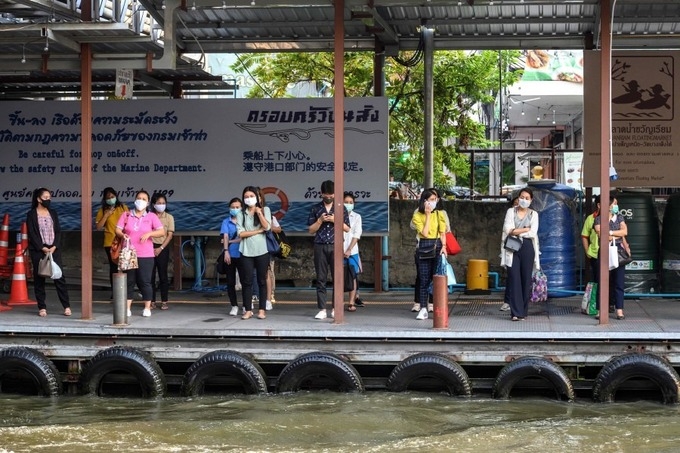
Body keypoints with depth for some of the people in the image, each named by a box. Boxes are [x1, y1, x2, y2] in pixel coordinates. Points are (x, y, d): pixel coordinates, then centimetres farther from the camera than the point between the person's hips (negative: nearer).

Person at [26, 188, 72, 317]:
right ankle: (42, 307, 4)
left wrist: (54, 247, -7)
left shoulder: (53, 213, 13)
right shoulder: (31, 214, 1)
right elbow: (31, 234, -5)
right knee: (39, 278, -1)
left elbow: (58, 231, 8)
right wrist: (42, 248, -12)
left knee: (59, 277, -2)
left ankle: (67, 306, -2)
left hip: (54, 249, 3)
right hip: (38, 250, -2)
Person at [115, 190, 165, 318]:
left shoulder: (151, 217, 4)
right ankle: (127, 308, 10)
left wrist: (149, 233, -20)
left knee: (144, 282, -1)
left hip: (145, 255, -1)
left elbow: (162, 232, -4)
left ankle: (147, 308, 8)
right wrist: (122, 235, -18)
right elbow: (117, 230, 4)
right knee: (129, 281, 5)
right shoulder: (126, 215, 8)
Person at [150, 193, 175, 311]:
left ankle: (164, 302, 4)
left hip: (163, 248, -1)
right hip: (150, 247, 1)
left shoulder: (169, 217, 4)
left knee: (163, 275, 0)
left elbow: (170, 235, -1)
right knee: (150, 275, 1)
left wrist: (160, 248, -10)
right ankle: (152, 301, 7)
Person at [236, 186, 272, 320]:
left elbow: (267, 227, -9)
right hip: (246, 252, 0)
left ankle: (262, 310, 9)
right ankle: (248, 310, 4)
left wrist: (259, 212, -15)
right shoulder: (241, 213, 5)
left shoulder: (265, 210, 5)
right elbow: (241, 233, -5)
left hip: (261, 251, 0)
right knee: (247, 281, 0)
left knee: (262, 281, 4)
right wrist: (259, 231, -9)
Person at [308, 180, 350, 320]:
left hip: (336, 246, 0)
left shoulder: (341, 208, 8)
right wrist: (320, 220, -7)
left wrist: (335, 220, -8)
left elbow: (347, 228, 7)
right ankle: (322, 309, 0)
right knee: (321, 279, -1)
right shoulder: (315, 208, 9)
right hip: (320, 246, 0)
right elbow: (311, 230, 9)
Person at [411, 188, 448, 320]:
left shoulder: (439, 214, 6)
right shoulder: (417, 216, 0)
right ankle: (423, 309, 0)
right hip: (423, 249, -1)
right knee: (424, 280, -1)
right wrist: (428, 215, -9)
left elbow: (443, 233, 7)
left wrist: (444, 246, -8)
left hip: (437, 248, 1)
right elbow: (425, 233, -12)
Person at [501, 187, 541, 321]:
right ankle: (516, 312, -7)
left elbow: (533, 233, -5)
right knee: (514, 279, -6)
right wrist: (526, 229, -6)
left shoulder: (533, 214, 9)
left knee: (526, 280, 0)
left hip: (527, 248, 0)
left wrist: (516, 232, -7)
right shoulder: (511, 211, 9)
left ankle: (523, 312, 7)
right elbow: (508, 230, -5)